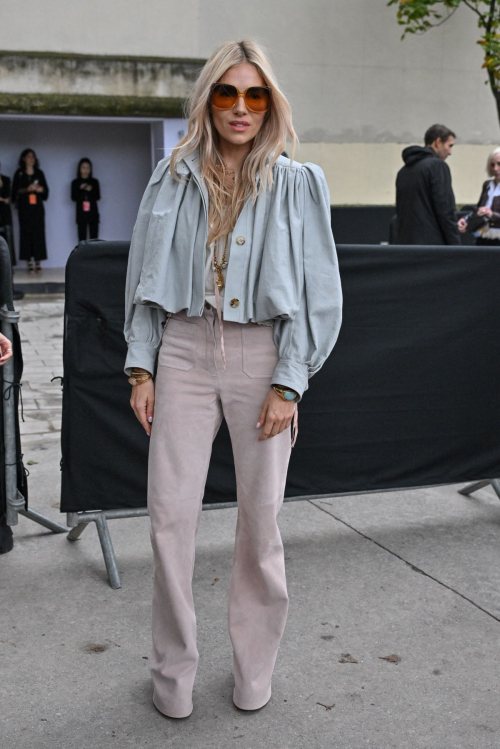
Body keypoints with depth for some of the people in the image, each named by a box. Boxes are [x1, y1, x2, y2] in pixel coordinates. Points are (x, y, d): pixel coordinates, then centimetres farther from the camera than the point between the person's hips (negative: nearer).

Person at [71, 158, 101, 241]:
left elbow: (98, 197, 3)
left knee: (93, 237, -2)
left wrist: (91, 190, -14)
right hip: (81, 213, -1)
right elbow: (73, 197, -1)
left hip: (93, 213, 1)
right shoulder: (75, 183, 5)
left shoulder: (94, 182, 8)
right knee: (82, 237, -4)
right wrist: (80, 189, -15)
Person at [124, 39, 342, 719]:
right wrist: (141, 367, 2)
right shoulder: (173, 180, 8)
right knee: (170, 514, -2)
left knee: (260, 517, 5)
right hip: (184, 353, 2)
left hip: (262, 357, -1)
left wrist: (288, 382, -8)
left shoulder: (297, 184, 2)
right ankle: (174, 670, 16)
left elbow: (317, 291, 0)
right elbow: (146, 281, 10)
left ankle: (255, 666, 24)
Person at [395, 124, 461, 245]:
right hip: (433, 244, -8)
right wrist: (455, 245, -10)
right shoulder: (437, 165, -7)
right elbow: (445, 210, -14)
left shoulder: (403, 171, 18)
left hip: (405, 244, 8)